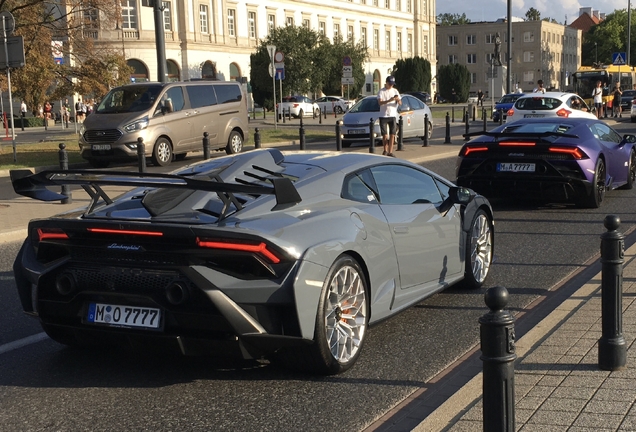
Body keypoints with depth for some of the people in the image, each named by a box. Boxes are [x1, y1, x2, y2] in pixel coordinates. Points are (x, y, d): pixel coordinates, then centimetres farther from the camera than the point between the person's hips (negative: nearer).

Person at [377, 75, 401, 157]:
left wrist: (398, 99, -17)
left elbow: (400, 103, 5)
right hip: (383, 116, -3)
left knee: (392, 135, -1)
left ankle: (390, 152, 4)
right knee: (385, 135, -3)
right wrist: (389, 100, -30)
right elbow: (380, 102, -16)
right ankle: (385, 150, 13)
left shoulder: (395, 91, 9)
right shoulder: (381, 91, -2)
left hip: (392, 115, 3)